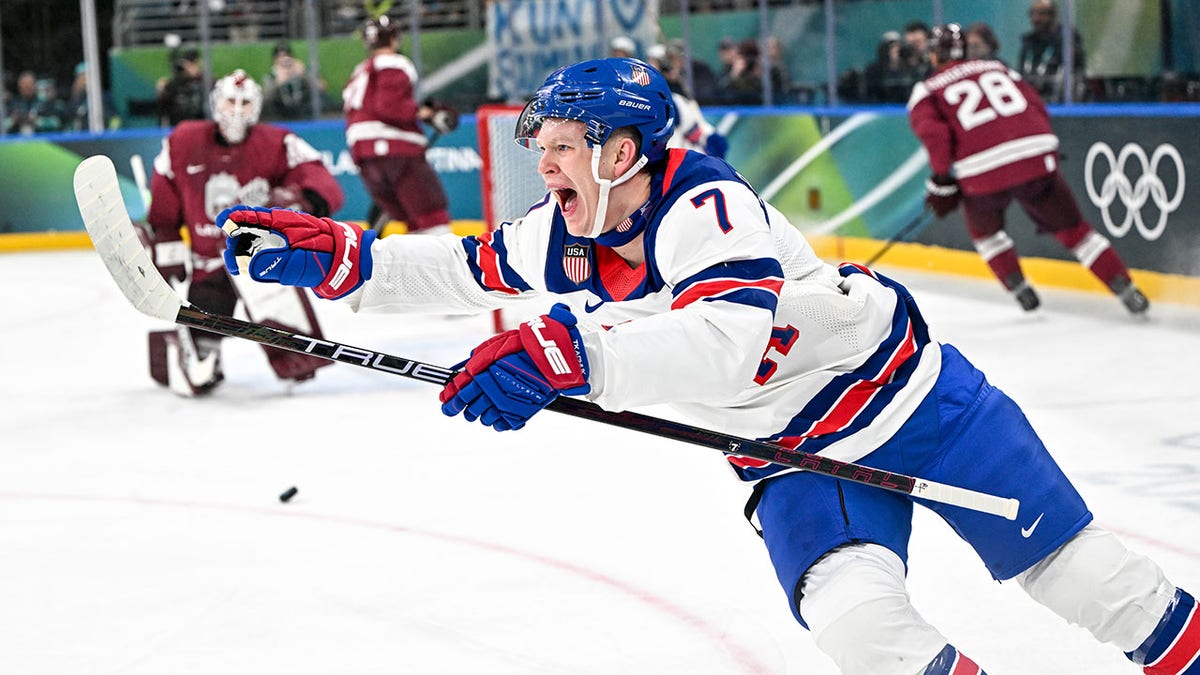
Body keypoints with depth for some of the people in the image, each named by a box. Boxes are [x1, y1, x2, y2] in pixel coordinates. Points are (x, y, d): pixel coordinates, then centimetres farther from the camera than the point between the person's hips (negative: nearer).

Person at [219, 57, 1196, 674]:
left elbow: (725, 343, -46)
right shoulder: (561, 242, -5)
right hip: (796, 458, 6)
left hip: (904, 393, -5)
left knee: (1057, 553, 5)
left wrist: (561, 355, -56)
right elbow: (464, 269, 7)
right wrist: (332, 256, -6)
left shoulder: (705, 208, -30)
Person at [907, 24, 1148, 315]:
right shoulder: (996, 68, 26)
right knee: (1071, 228, 15)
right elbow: (1037, 107, 19)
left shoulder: (925, 92, 14)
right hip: (1037, 161, 2)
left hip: (983, 172, -2)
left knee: (984, 229, 29)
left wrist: (941, 181, 2)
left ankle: (1020, 290, 23)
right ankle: (1127, 291, 7)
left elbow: (935, 134, -5)